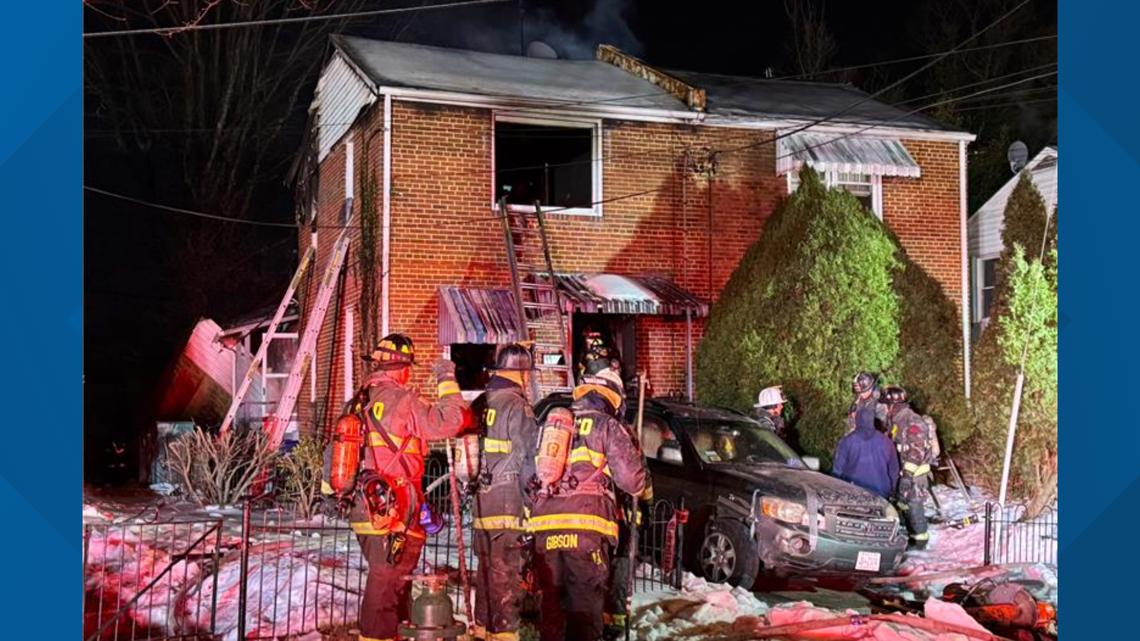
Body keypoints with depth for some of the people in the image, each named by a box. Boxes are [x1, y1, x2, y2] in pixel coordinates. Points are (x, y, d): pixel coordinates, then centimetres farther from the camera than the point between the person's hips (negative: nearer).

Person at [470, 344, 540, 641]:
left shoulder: (479, 405, 11)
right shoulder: (517, 407, -12)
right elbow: (529, 460, -14)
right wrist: (532, 504, -7)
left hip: (481, 501, 7)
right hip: (510, 503, -7)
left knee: (487, 569, 16)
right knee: (508, 572, -2)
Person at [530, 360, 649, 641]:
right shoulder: (609, 427, 5)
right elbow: (630, 479, 0)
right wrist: (643, 488, 20)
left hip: (545, 525, 4)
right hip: (586, 526, -4)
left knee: (551, 598, 11)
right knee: (585, 599, 0)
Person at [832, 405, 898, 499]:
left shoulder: (847, 441, -5)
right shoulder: (886, 441, 2)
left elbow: (837, 471, -2)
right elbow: (894, 471, 9)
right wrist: (890, 491, 22)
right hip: (880, 494, 2)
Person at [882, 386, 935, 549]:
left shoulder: (913, 422, -20)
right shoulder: (898, 421, 11)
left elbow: (916, 452, -24)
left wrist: (907, 474, -26)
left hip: (915, 474, -9)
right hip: (905, 472, 9)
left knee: (914, 506, -3)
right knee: (905, 505, 15)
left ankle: (920, 540, 7)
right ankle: (912, 534, 26)